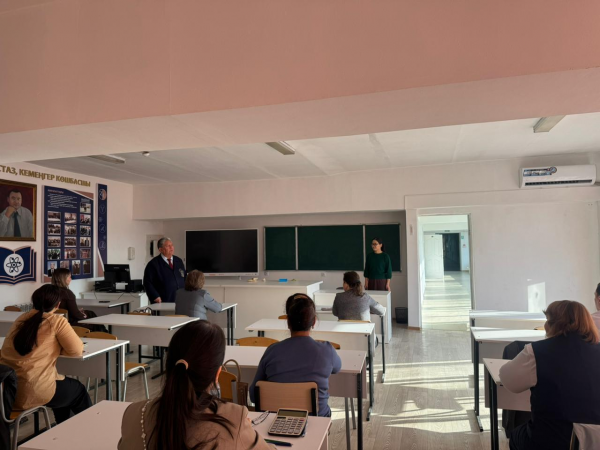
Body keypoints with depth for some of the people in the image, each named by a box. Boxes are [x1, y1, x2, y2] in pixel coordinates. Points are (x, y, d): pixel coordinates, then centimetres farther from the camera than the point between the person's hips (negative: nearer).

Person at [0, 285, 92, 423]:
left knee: (66, 387, 32)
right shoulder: (57, 321, -10)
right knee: (78, 390, 22)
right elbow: (77, 350, -7)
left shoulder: (21, 319, 8)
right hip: (32, 393, -7)